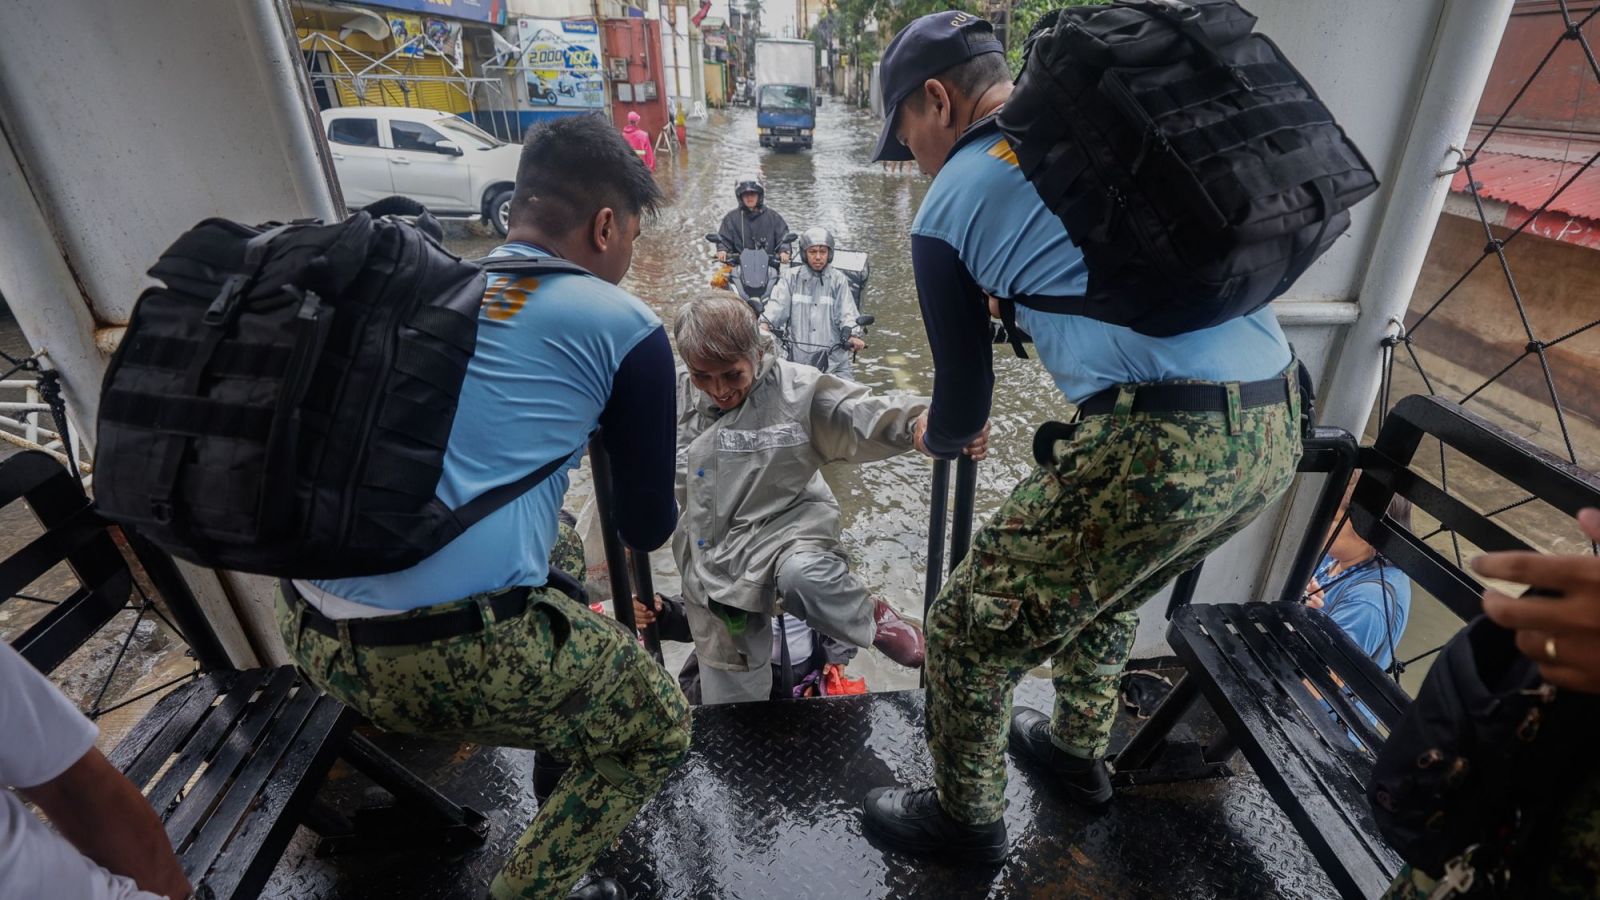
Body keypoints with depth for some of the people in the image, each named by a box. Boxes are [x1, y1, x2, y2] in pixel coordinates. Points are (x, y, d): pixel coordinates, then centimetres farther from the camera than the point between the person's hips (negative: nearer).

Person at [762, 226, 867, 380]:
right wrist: (765, 324, -21)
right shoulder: (792, 277, 7)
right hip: (796, 356, 1)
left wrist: (853, 336, -20)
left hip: (833, 358, 0)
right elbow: (777, 304, -3)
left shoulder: (838, 279, 5)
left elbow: (847, 312, -2)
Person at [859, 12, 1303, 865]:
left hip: (1162, 443, -8)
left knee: (968, 629, 12)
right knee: (1100, 585, 32)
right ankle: (1079, 752, 53)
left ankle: (964, 821, 36)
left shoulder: (944, 211, 1)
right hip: (1277, 422, 8)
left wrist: (933, 437, 31)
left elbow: (965, 404, 9)